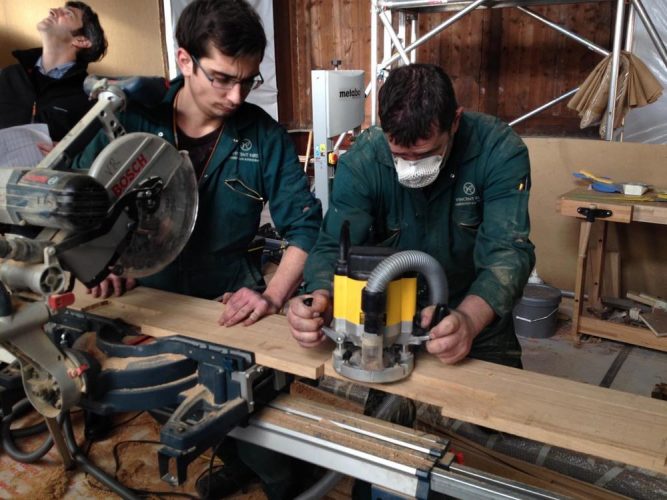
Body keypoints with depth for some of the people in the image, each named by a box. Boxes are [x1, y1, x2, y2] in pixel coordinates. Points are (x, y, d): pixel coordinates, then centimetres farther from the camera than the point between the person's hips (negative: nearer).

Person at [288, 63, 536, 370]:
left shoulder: (499, 151, -20)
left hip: (475, 316, 0)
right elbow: (334, 248, -16)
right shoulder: (361, 161, -17)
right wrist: (320, 298, -39)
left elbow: (507, 250, -25)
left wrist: (469, 319, -45)